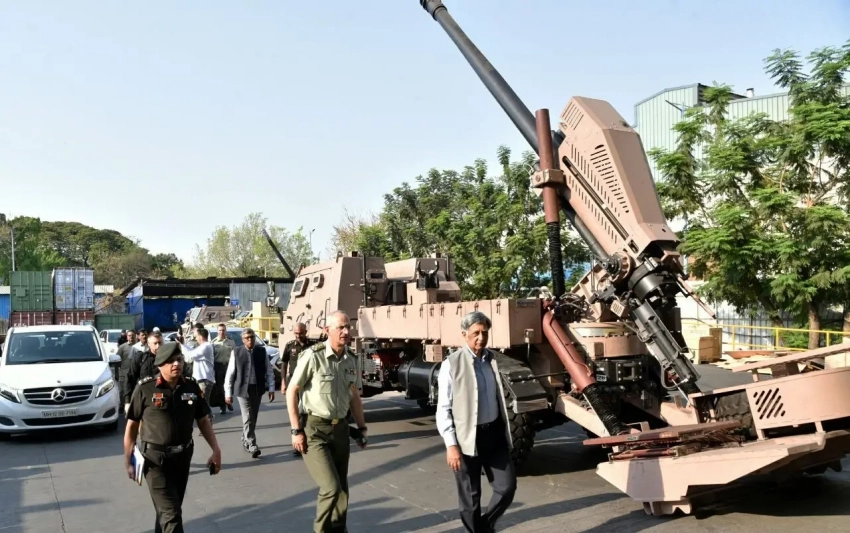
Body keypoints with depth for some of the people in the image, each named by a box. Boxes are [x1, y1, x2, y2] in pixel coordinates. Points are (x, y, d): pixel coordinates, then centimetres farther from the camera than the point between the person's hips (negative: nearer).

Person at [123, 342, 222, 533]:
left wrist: (216, 449, -1)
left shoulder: (192, 387, 0)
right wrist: (128, 461, -4)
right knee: (171, 513, -8)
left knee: (167, 509, 19)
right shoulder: (145, 389, -12)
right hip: (155, 459, -4)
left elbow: (203, 421, 8)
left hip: (183, 457, 4)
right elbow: (132, 425, -5)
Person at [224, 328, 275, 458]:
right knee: (248, 418, -8)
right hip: (243, 390, -3)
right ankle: (252, 446, -7)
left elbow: (269, 371, 5)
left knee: (253, 418, 14)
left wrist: (271, 388, -1)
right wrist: (228, 393, -3)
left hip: (257, 390, 3)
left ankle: (245, 440, 32)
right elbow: (230, 374, -2)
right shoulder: (236, 352, -5)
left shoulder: (262, 351, 1)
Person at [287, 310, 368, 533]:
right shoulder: (313, 356, -15)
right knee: (331, 488, -12)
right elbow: (292, 391, -9)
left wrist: (361, 427, 13)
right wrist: (296, 430, -12)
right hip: (314, 429, -6)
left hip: (340, 428, 6)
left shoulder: (351, 360, 5)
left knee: (341, 488, 13)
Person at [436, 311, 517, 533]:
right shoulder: (452, 364, -9)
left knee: (507, 486, 4)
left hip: (494, 434, 4)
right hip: (467, 438, -4)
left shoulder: (493, 360, 6)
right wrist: (451, 445, -15)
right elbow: (443, 409, -9)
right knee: (470, 497, 6)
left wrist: (507, 434, 15)